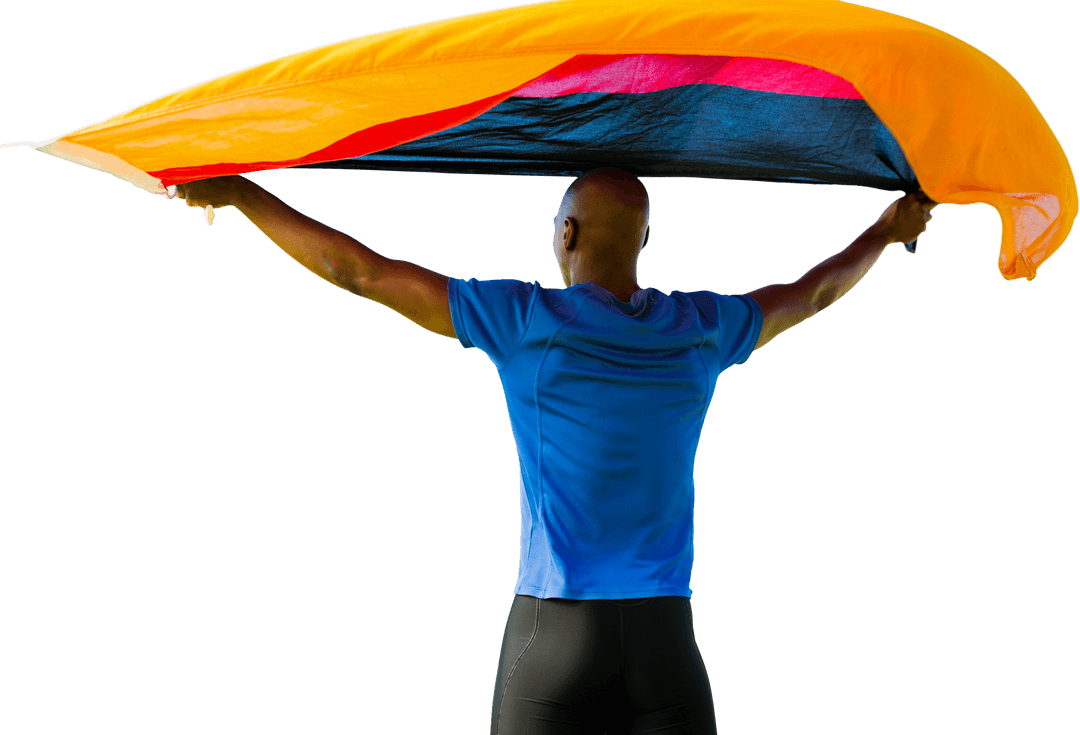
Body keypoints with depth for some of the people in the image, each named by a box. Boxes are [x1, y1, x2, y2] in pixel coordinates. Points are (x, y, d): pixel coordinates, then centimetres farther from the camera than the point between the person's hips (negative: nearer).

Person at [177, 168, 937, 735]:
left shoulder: (524, 320, -4)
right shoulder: (700, 329, 6)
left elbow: (357, 269, -1)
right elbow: (812, 294, 26)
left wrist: (236, 191, 10)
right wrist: (888, 231, 45)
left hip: (553, 630, -2)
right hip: (664, 634, 3)